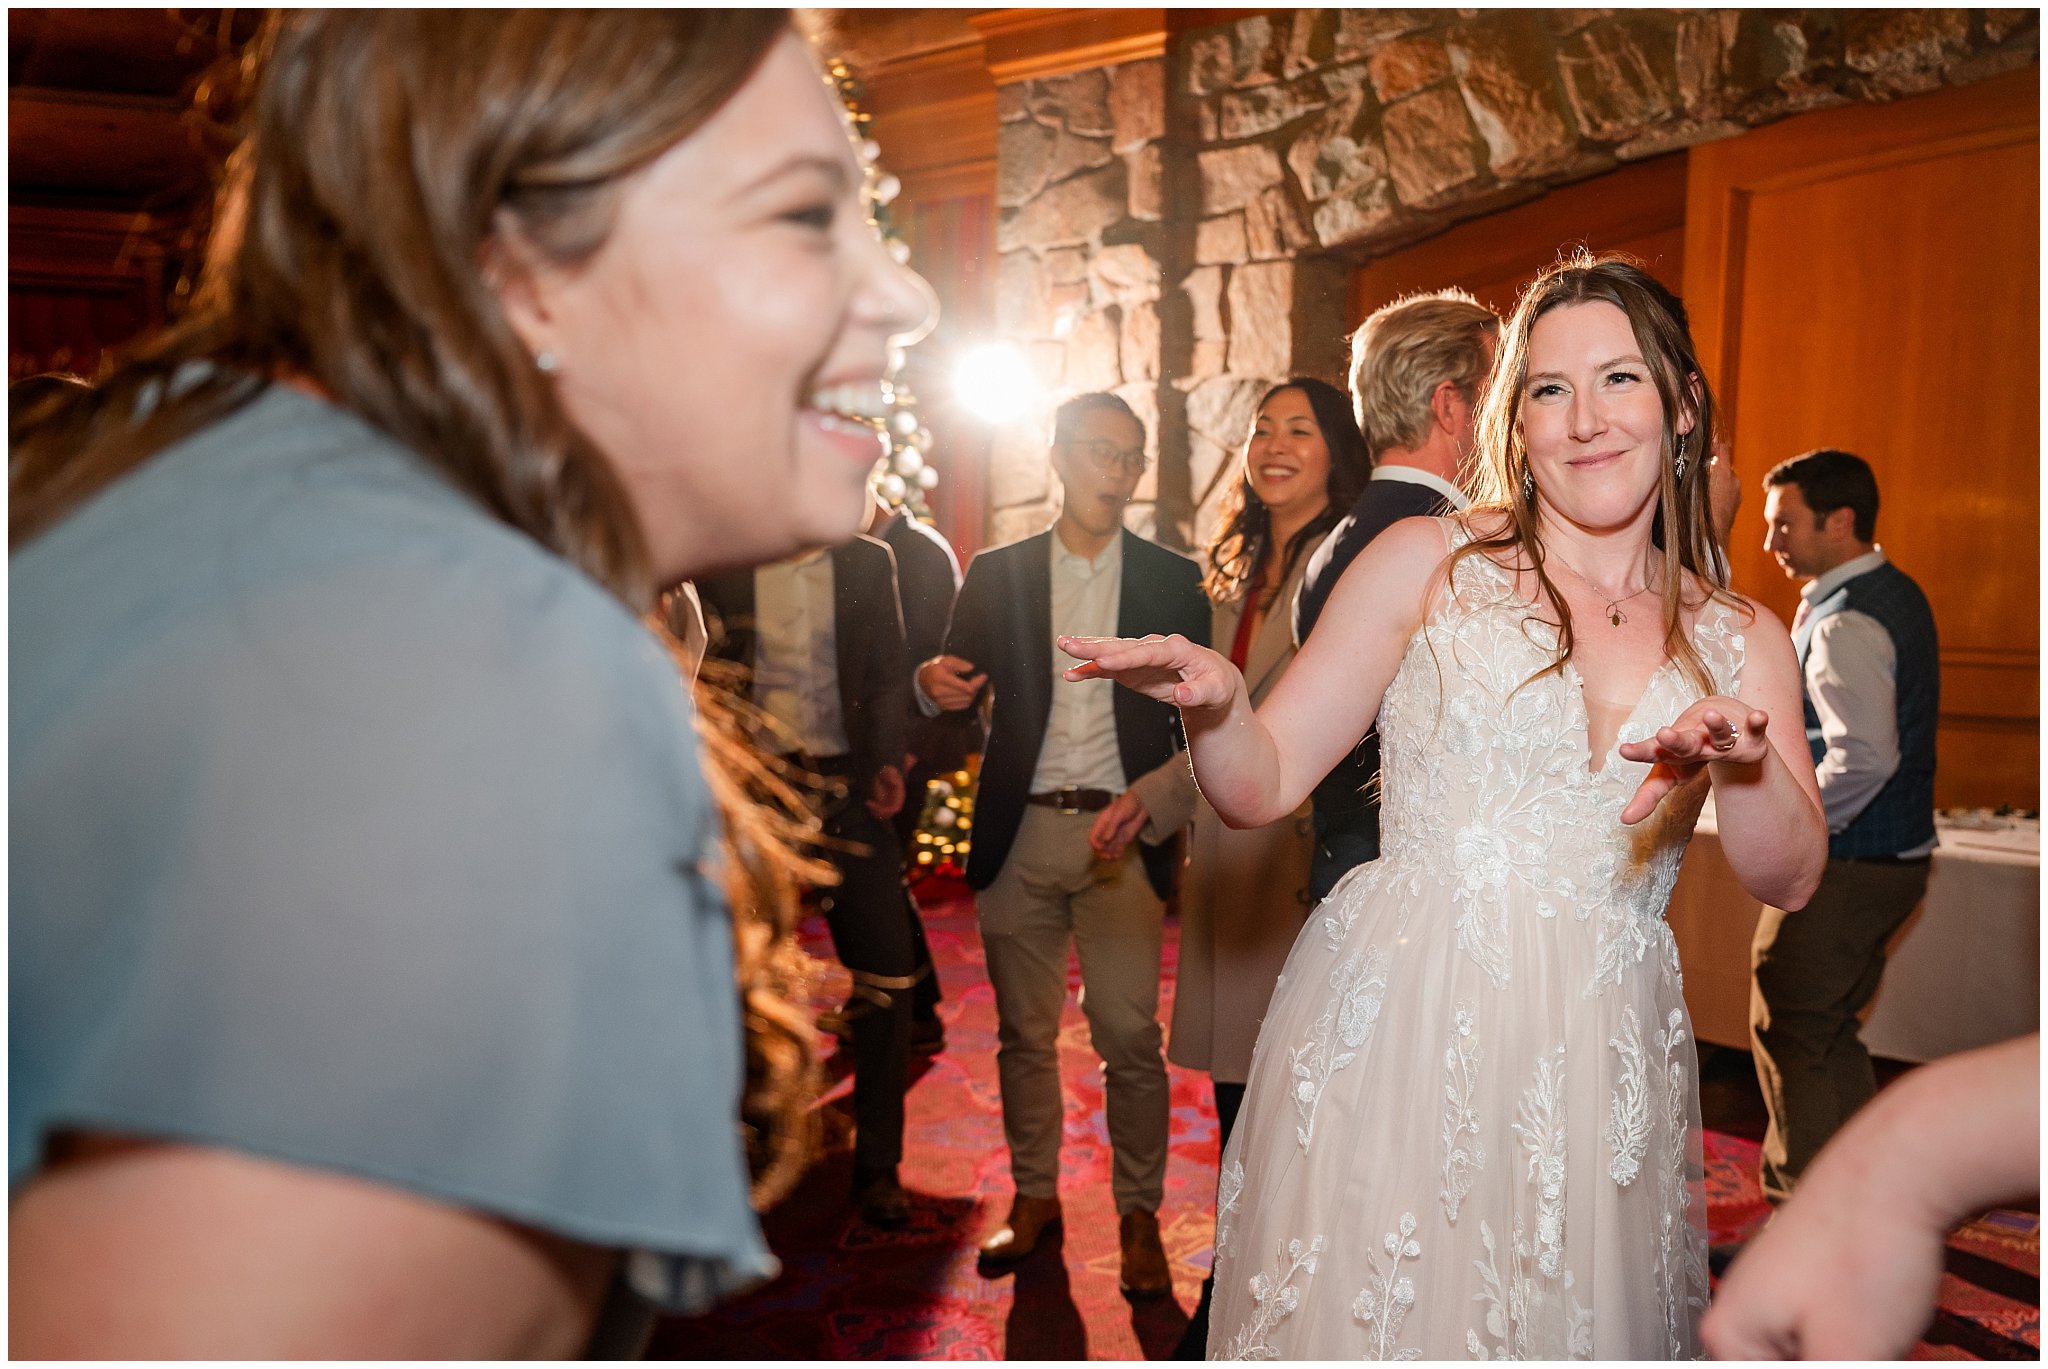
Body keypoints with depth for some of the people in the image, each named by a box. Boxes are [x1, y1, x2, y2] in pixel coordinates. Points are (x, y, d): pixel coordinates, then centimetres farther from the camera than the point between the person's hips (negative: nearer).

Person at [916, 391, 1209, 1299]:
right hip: (1022, 830, 1)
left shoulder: (1173, 579, 7)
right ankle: (1034, 1198, 25)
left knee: (1130, 1037, -1)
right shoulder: (997, 573, 8)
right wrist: (934, 681, -16)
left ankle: (1138, 1216, 14)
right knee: (1024, 1032, 9)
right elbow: (961, 686, 7)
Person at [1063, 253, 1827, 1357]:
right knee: (1367, 1316, 3)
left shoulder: (1740, 641, 10)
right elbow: (1261, 786, -3)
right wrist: (1212, 702, -24)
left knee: (1570, 1323, 12)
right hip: (1395, 1030, -2)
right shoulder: (1428, 561, 0)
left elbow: (1789, 879, 0)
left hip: (1600, 1056, 3)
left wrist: (1744, 767, -20)